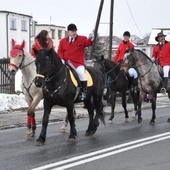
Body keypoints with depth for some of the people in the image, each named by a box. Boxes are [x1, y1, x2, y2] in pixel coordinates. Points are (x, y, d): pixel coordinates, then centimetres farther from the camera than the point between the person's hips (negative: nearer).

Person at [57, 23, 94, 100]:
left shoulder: (82, 39, 4)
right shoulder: (63, 41, 12)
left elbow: (88, 43, -13)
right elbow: (60, 51, 11)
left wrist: (91, 39, -36)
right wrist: (61, 59, -7)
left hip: (78, 63, -4)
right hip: (66, 63, 4)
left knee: (81, 72, -29)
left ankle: (84, 92, -19)